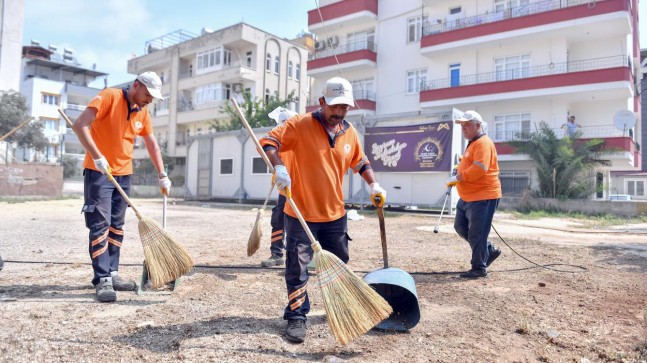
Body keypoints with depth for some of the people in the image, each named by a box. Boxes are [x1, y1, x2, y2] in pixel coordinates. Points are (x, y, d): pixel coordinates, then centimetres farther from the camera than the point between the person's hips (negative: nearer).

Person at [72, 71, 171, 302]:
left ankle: (112, 273, 16)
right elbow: (80, 125, -19)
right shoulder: (109, 96, -11)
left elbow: (153, 145, 16)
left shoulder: (143, 112, 9)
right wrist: (97, 156, -25)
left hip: (123, 174, 7)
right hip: (99, 172, -7)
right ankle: (103, 279, -5)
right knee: (100, 225, -8)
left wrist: (162, 176, 14)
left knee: (116, 226, 9)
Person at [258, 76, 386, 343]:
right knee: (297, 268, -1)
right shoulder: (300, 124, -10)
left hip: (335, 214, 5)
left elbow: (360, 162, 22)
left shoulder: (350, 133, 7)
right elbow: (268, 142, -14)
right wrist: (279, 167, -31)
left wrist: (373, 185, 11)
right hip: (301, 214, -5)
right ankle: (296, 317, 15)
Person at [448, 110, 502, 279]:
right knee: (460, 227, 17)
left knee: (477, 234, -4)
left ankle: (479, 268, 8)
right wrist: (458, 176, 9)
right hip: (468, 197, 11)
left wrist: (459, 177, -17)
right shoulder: (473, 143, 18)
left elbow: (479, 169, -28)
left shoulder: (483, 143, -15)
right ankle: (489, 250, 28)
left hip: (483, 197, -11)